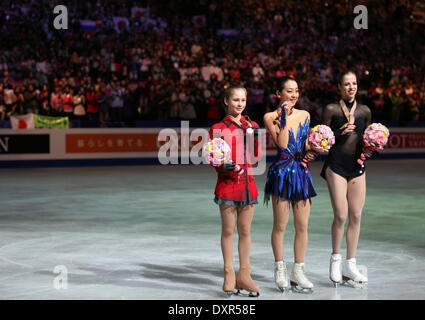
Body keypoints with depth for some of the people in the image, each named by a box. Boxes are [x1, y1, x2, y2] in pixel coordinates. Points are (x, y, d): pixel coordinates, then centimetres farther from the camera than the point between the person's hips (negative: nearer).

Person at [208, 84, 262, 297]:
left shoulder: (251, 126, 10)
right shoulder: (218, 129, -1)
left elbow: (258, 156, 8)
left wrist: (253, 136, -6)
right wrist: (222, 166, -19)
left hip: (247, 182, 3)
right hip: (227, 183, -3)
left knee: (245, 230, 7)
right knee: (228, 230, 2)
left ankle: (244, 275, 15)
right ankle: (229, 274, 12)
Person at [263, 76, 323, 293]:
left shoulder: (304, 115, 11)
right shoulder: (271, 117, -4)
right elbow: (282, 144, -16)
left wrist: (312, 148, 0)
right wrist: (284, 117, -17)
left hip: (301, 172, 5)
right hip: (282, 172, -4)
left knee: (302, 226, 5)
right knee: (280, 225, 1)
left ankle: (298, 271, 15)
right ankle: (280, 268, 18)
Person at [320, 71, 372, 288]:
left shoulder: (364, 111, 12)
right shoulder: (331, 110, 0)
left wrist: (368, 149, 0)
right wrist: (340, 132, -16)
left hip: (357, 167, 4)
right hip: (336, 166, -4)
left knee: (356, 216, 4)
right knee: (340, 215, -11)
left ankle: (350, 265, 13)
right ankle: (335, 259, 10)